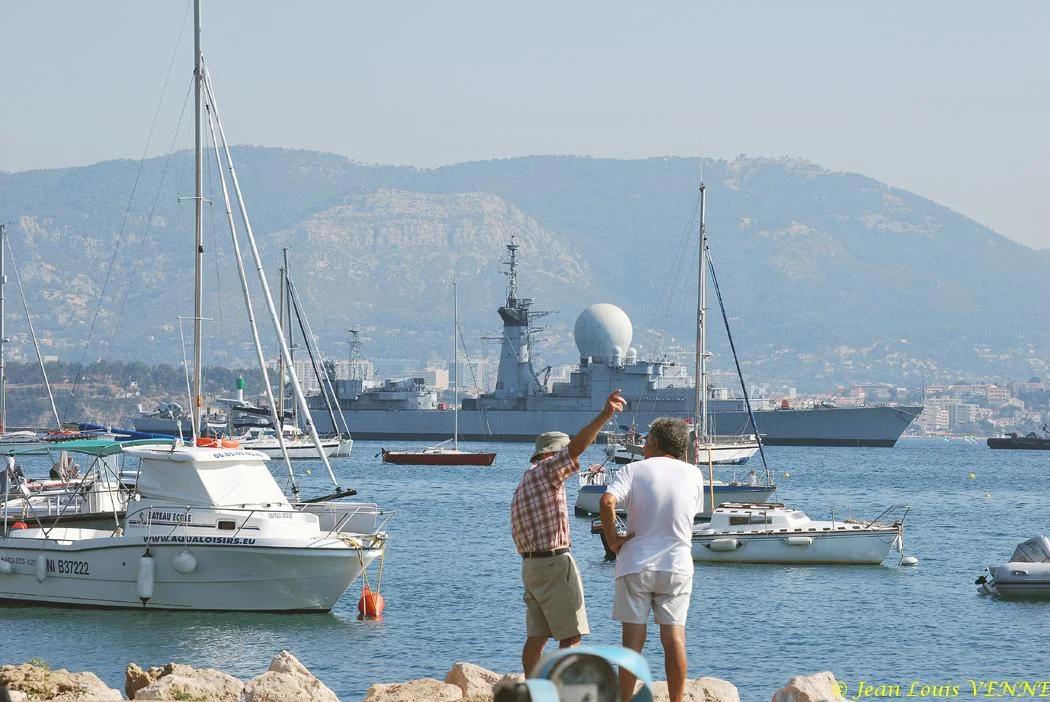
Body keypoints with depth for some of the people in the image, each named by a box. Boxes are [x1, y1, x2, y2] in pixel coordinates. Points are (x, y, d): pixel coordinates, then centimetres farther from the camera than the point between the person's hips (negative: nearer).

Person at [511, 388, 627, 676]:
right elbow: (575, 446, -25)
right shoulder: (544, 471, -8)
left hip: (530, 565, 9)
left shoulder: (524, 485, 21)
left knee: (536, 636, 7)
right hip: (554, 563, -9)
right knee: (571, 636, -7)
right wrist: (604, 416, -33)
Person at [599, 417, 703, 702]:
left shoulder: (634, 470, -2)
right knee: (674, 640, 3)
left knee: (633, 640, 1)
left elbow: (607, 502, -19)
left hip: (636, 563, -2)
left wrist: (612, 538, -7)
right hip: (677, 565, 2)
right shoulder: (692, 474, 6)